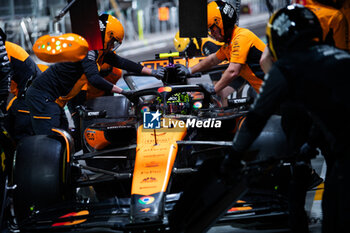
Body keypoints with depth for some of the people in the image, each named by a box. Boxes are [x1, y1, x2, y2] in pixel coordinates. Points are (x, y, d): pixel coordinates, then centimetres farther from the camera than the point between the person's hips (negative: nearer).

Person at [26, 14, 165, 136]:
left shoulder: (101, 51, 10)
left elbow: (121, 62, 17)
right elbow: (94, 79, -30)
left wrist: (152, 72, 17)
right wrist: (123, 92, -28)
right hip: (43, 96, -11)